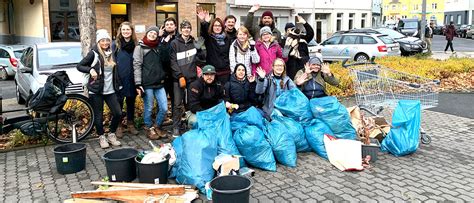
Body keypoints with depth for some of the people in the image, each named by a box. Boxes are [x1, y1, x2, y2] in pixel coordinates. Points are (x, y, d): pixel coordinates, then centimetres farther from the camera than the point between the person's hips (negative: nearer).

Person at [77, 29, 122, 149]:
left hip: (110, 90, 4)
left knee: (118, 113, -2)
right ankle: (101, 137, 23)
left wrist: (117, 86, 13)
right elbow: (79, 66, -4)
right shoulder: (93, 53, -6)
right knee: (98, 116, 4)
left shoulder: (111, 53, 9)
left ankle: (111, 135, 19)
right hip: (96, 90, -4)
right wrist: (90, 70, -20)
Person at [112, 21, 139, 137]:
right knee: (119, 103, 5)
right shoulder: (115, 45, -2)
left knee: (131, 102, 12)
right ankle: (118, 126, 17)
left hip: (132, 79, 2)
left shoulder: (136, 45, 3)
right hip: (119, 79, -2)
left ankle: (130, 124, 26)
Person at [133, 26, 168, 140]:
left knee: (164, 108, 1)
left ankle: (157, 126, 24)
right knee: (148, 108, 3)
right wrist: (138, 84, -13)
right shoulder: (140, 47, 1)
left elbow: (164, 62, 24)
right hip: (147, 84, -5)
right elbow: (137, 65, -6)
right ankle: (149, 128, 23)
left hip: (159, 83, 5)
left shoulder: (159, 47, 16)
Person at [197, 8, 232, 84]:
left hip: (225, 71, 2)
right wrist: (203, 22, -44)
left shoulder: (227, 39, 9)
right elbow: (204, 31, -22)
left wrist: (231, 68, 8)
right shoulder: (208, 38, 0)